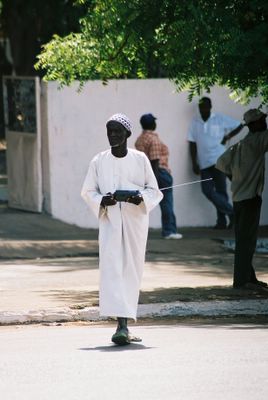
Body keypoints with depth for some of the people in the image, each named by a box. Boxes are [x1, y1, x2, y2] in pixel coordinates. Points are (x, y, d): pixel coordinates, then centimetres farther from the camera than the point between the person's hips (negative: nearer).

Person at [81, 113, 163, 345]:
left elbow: (154, 190, 5)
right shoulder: (99, 162, 4)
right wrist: (103, 200, -13)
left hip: (135, 221, 0)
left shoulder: (140, 159, 2)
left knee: (132, 270, 2)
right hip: (110, 222, 0)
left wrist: (139, 198, -16)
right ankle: (122, 325, -20)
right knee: (112, 268, -14)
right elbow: (88, 192, 8)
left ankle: (125, 324, 11)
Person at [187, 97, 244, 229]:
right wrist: (194, 163, 4)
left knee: (220, 191, -4)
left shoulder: (220, 119, -1)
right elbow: (192, 144, 9)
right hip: (204, 163, 3)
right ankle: (230, 212, 1)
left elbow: (239, 126, 7)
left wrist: (227, 137, -2)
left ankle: (222, 220, 3)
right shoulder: (195, 122, 8)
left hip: (218, 160, -3)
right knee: (207, 190, -7)